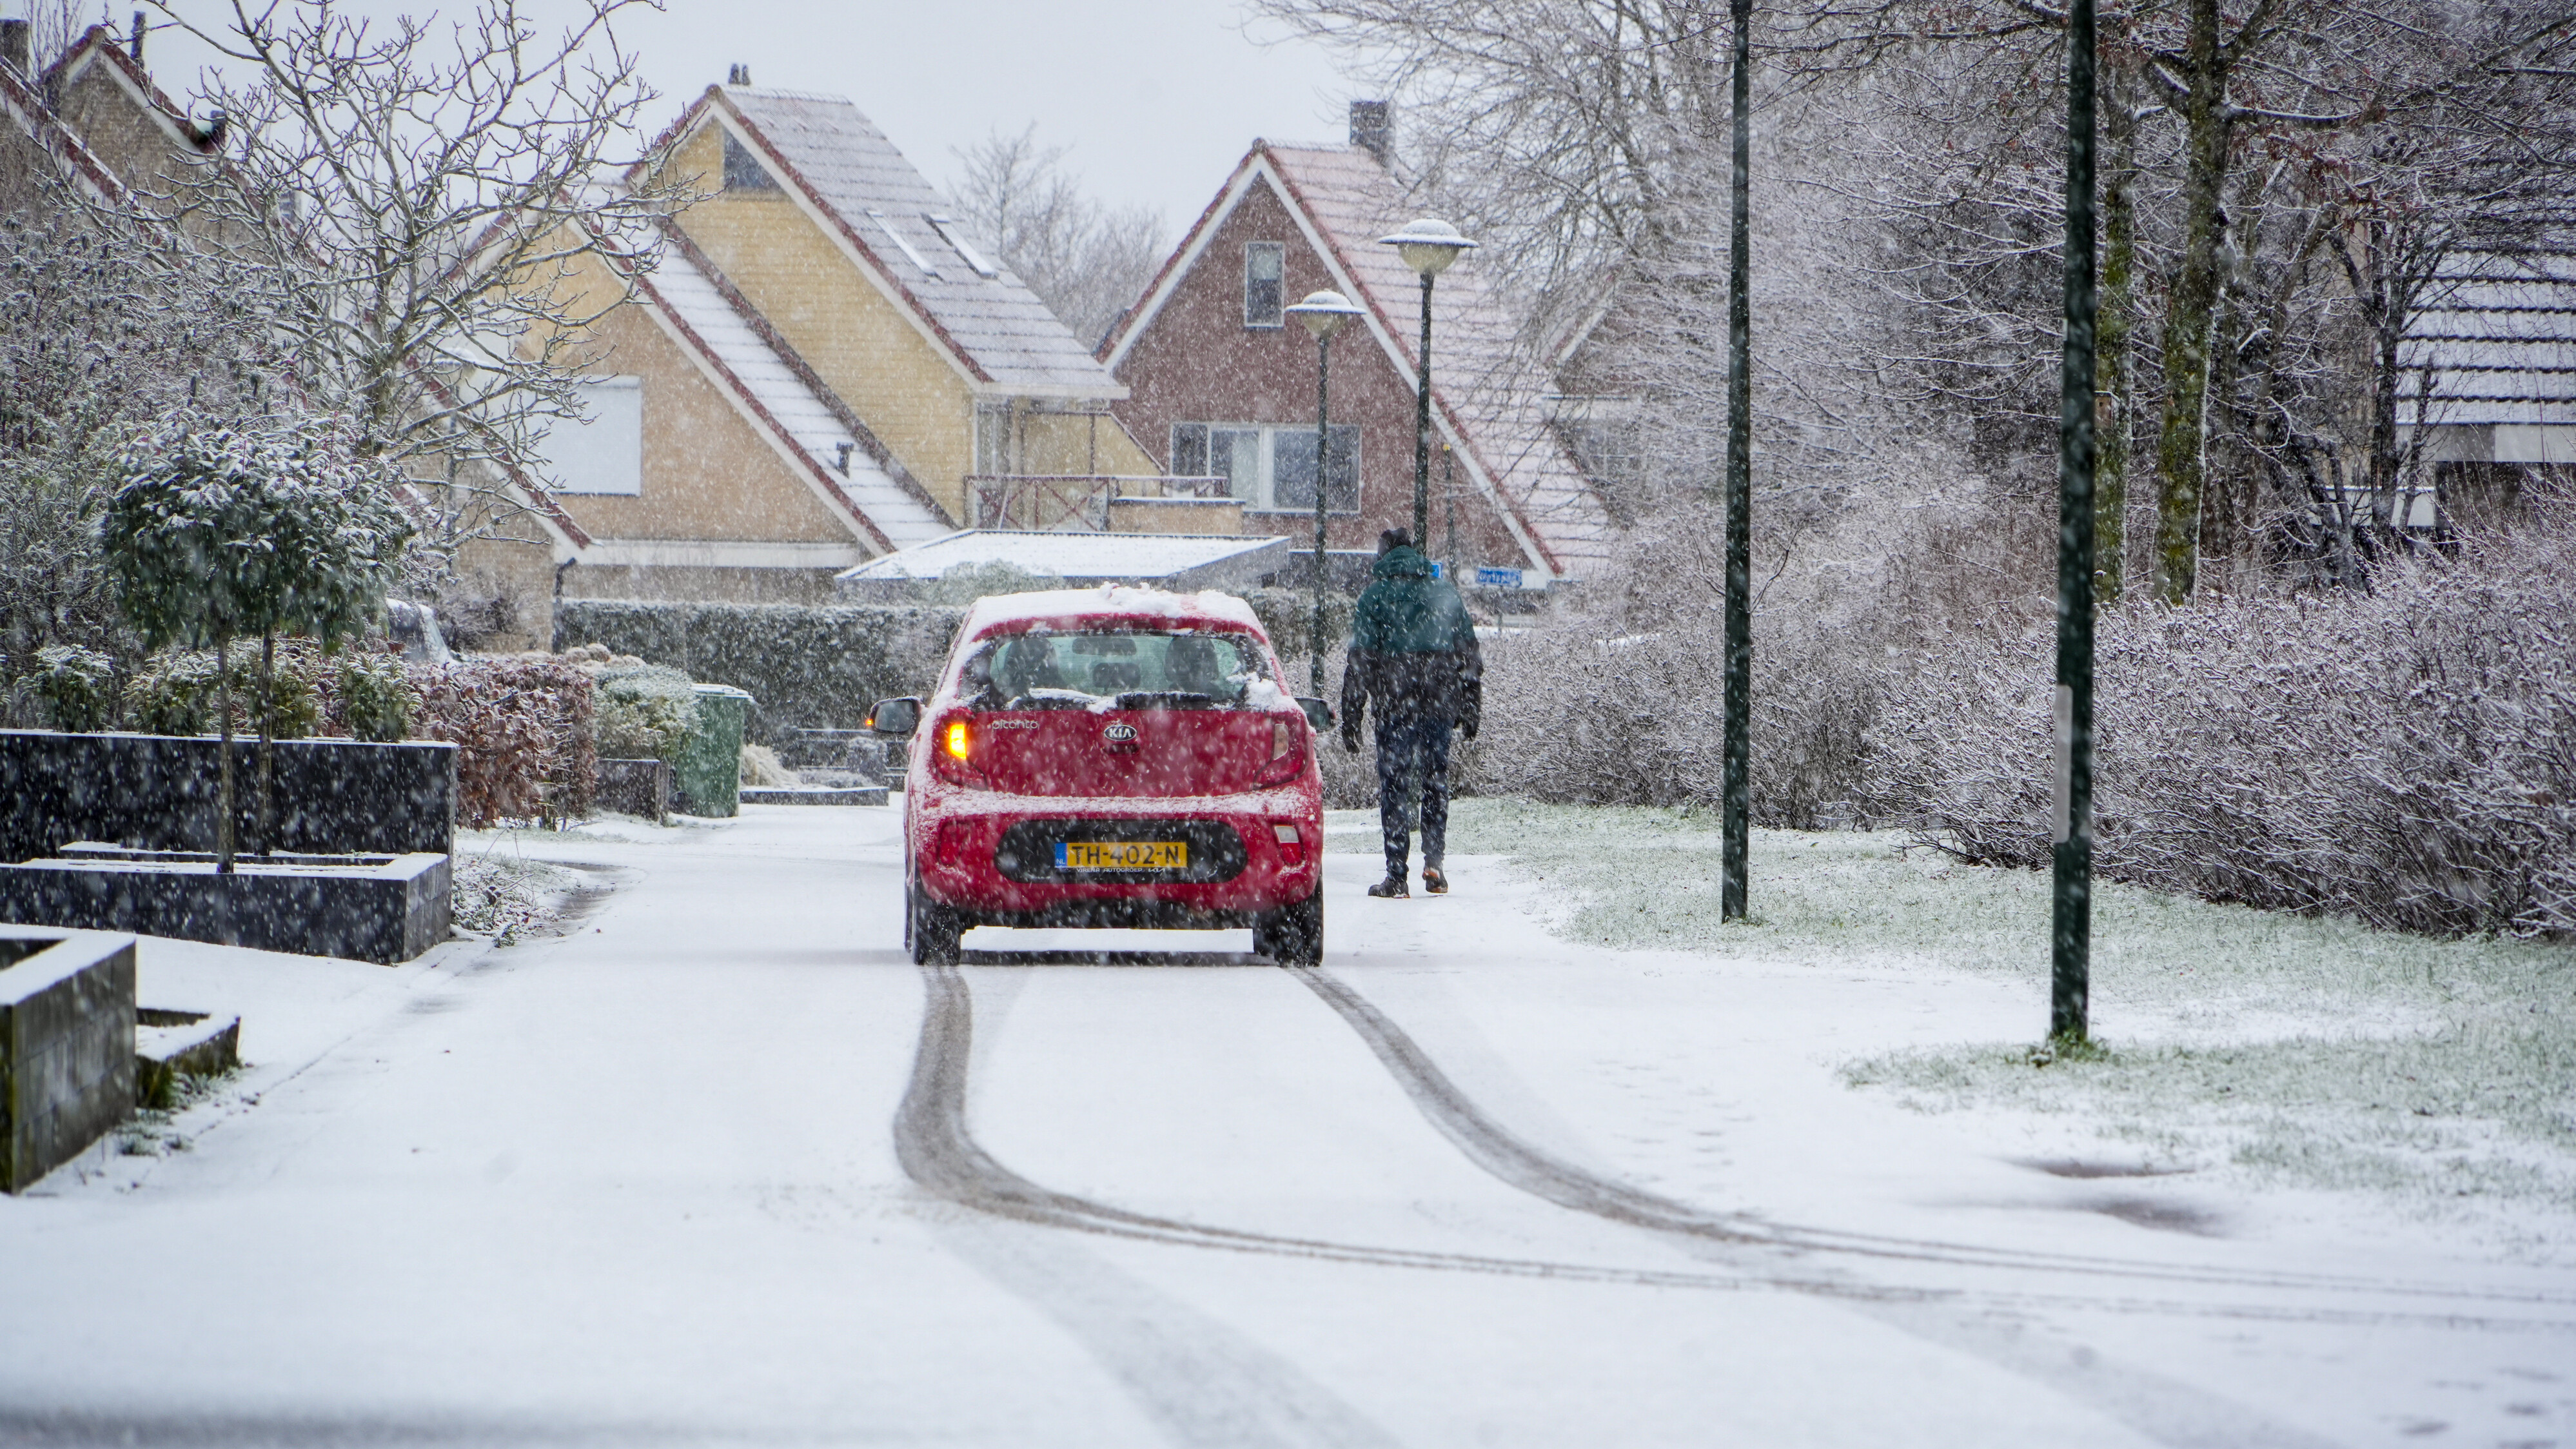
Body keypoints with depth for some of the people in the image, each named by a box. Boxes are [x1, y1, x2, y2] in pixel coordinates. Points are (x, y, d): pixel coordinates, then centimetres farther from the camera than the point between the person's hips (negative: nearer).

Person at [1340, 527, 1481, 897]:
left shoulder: (1375, 597, -2)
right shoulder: (1446, 593, 9)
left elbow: (1360, 663, -5)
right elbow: (1470, 656, 12)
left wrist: (1350, 721, -3)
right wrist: (1471, 710, 18)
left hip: (1395, 709, -3)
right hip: (1440, 707, 3)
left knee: (1392, 785, 3)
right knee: (1436, 782, 15)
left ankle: (1396, 876, -1)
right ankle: (1433, 862, 4)